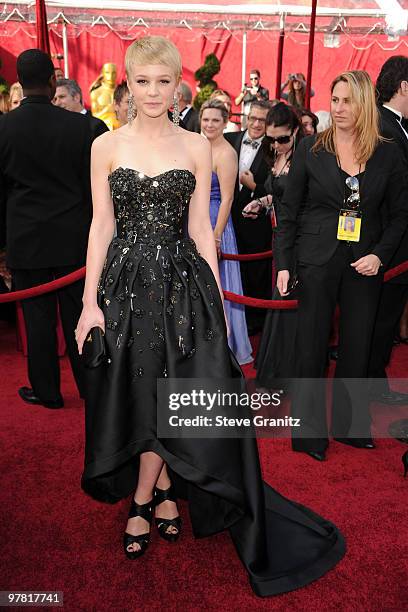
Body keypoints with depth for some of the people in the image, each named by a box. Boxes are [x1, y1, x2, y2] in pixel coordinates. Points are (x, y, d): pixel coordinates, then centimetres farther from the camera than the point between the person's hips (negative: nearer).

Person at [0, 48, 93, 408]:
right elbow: (92, 183, -2)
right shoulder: (79, 125, -6)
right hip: (73, 237, 1)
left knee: (38, 317, 8)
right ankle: (90, 382, 23)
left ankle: (46, 391, 20)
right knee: (78, 312, 10)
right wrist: (94, 230, 9)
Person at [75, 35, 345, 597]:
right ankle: (163, 492, 32)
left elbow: (200, 227, 4)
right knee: (139, 394, 8)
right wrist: (90, 302, -4)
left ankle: (143, 499, 28)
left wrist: (216, 298, 0)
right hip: (125, 282, 0)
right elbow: (102, 224, 1)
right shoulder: (106, 146, 4)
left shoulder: (197, 147, 5)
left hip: (182, 282, 0)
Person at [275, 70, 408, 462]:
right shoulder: (310, 149, 0)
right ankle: (309, 431, 21)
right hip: (317, 260, -2)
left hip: (365, 263, 2)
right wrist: (283, 264, -7)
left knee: (357, 348, 10)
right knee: (311, 347, 4)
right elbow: (289, 210, 0)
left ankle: (351, 426, 30)